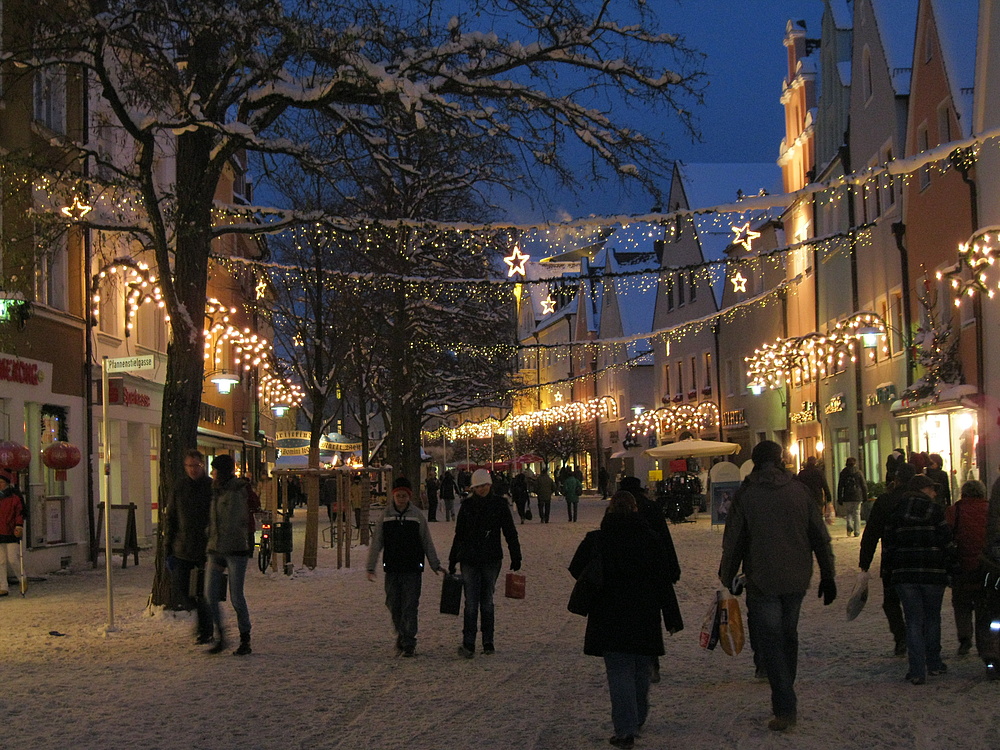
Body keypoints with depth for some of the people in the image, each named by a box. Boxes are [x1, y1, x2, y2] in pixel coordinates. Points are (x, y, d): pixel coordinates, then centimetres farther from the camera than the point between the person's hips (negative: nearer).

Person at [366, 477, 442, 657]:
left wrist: (435, 565, 11)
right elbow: (376, 543, 5)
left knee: (410, 606, -7)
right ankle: (401, 636, 27)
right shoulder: (385, 516, 4)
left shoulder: (417, 516, 2)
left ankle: (409, 642, -5)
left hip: (412, 569, -2)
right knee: (394, 605, 8)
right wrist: (371, 567, -1)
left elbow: (427, 542, 9)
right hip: (392, 569, 2)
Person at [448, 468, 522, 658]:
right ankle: (468, 644, -8)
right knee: (471, 602, -6)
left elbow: (510, 533, 5)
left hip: (492, 560, 0)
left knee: (487, 601, 7)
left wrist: (515, 557, 1)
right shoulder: (467, 505, 4)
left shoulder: (499, 504, 1)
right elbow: (459, 534, 12)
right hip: (469, 560, 0)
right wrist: (453, 560, 13)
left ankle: (488, 643, 14)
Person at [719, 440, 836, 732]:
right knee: (788, 635, 18)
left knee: (770, 641, 0)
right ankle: (786, 701, 27)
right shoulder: (800, 490, 1)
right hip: (796, 579, 4)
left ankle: (785, 709, -7)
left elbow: (733, 542, -4)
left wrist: (728, 580, 7)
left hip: (762, 582, -3)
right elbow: (820, 537, 4)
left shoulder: (745, 495, -7)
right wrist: (828, 576, 11)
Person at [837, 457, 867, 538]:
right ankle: (857, 532, 3)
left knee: (848, 513, 13)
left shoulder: (843, 473, 1)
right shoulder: (858, 472, 1)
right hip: (857, 497, 0)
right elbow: (864, 485, 2)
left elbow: (840, 486, 2)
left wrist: (839, 499, 6)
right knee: (857, 514, 7)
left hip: (847, 498, 0)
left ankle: (850, 526, -12)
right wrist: (865, 497, 9)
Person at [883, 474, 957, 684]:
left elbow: (888, 544, 6)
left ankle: (917, 670, -5)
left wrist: (892, 569, 14)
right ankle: (933, 663, 24)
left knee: (913, 620, 3)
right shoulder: (935, 510, -3)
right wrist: (952, 565, 5)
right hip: (933, 572, -2)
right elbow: (946, 541, -6)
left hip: (904, 574, 2)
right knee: (932, 618, 16)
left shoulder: (896, 513, 6)